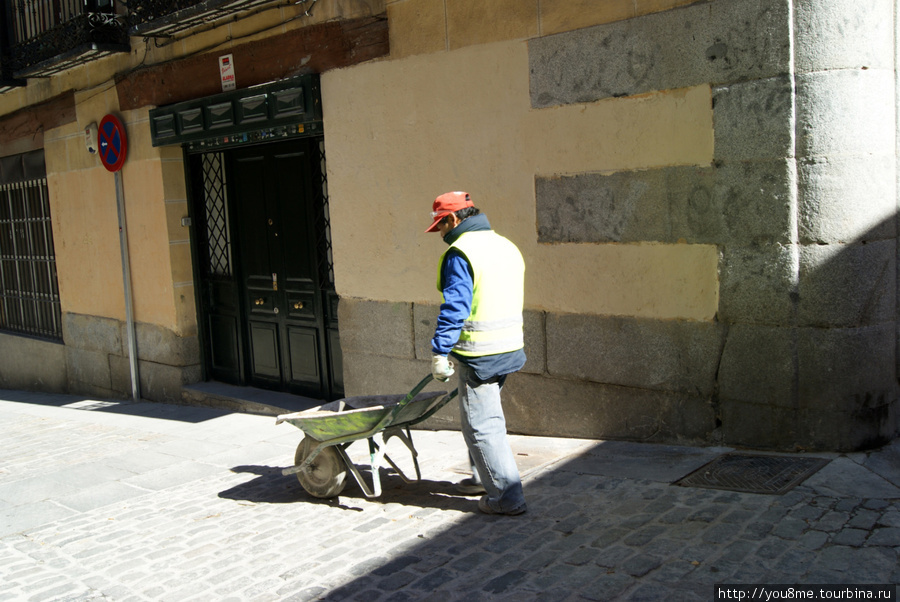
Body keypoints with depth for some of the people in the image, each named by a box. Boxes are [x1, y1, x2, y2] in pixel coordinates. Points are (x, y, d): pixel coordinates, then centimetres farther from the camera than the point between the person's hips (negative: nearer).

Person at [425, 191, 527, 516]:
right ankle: (482, 477, 35)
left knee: (481, 423, -2)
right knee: (486, 414, 23)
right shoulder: (507, 247, 14)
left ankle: (508, 495, 1)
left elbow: (454, 308, -22)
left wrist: (439, 353, -18)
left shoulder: (460, 253, -15)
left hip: (478, 354, -9)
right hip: (510, 346, 9)